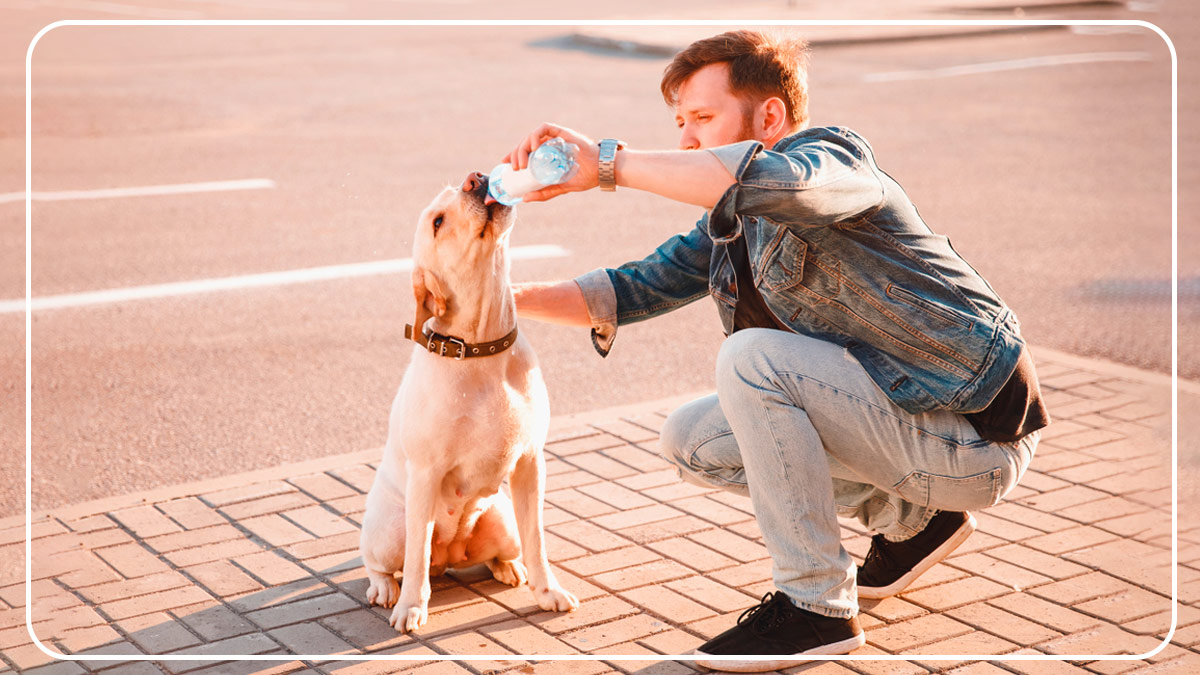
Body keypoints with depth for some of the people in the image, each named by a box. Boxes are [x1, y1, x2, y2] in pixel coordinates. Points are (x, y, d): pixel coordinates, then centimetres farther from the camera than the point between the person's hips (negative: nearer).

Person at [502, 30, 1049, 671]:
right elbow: (639, 287, 12)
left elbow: (768, 180, -43)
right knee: (689, 439, 8)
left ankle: (815, 604, -14)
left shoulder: (833, 156, -18)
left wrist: (606, 163, -36)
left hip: (973, 437, -9)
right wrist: (508, 297, 0)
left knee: (750, 360, -24)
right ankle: (910, 519, 14)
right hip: (901, 411, 9)